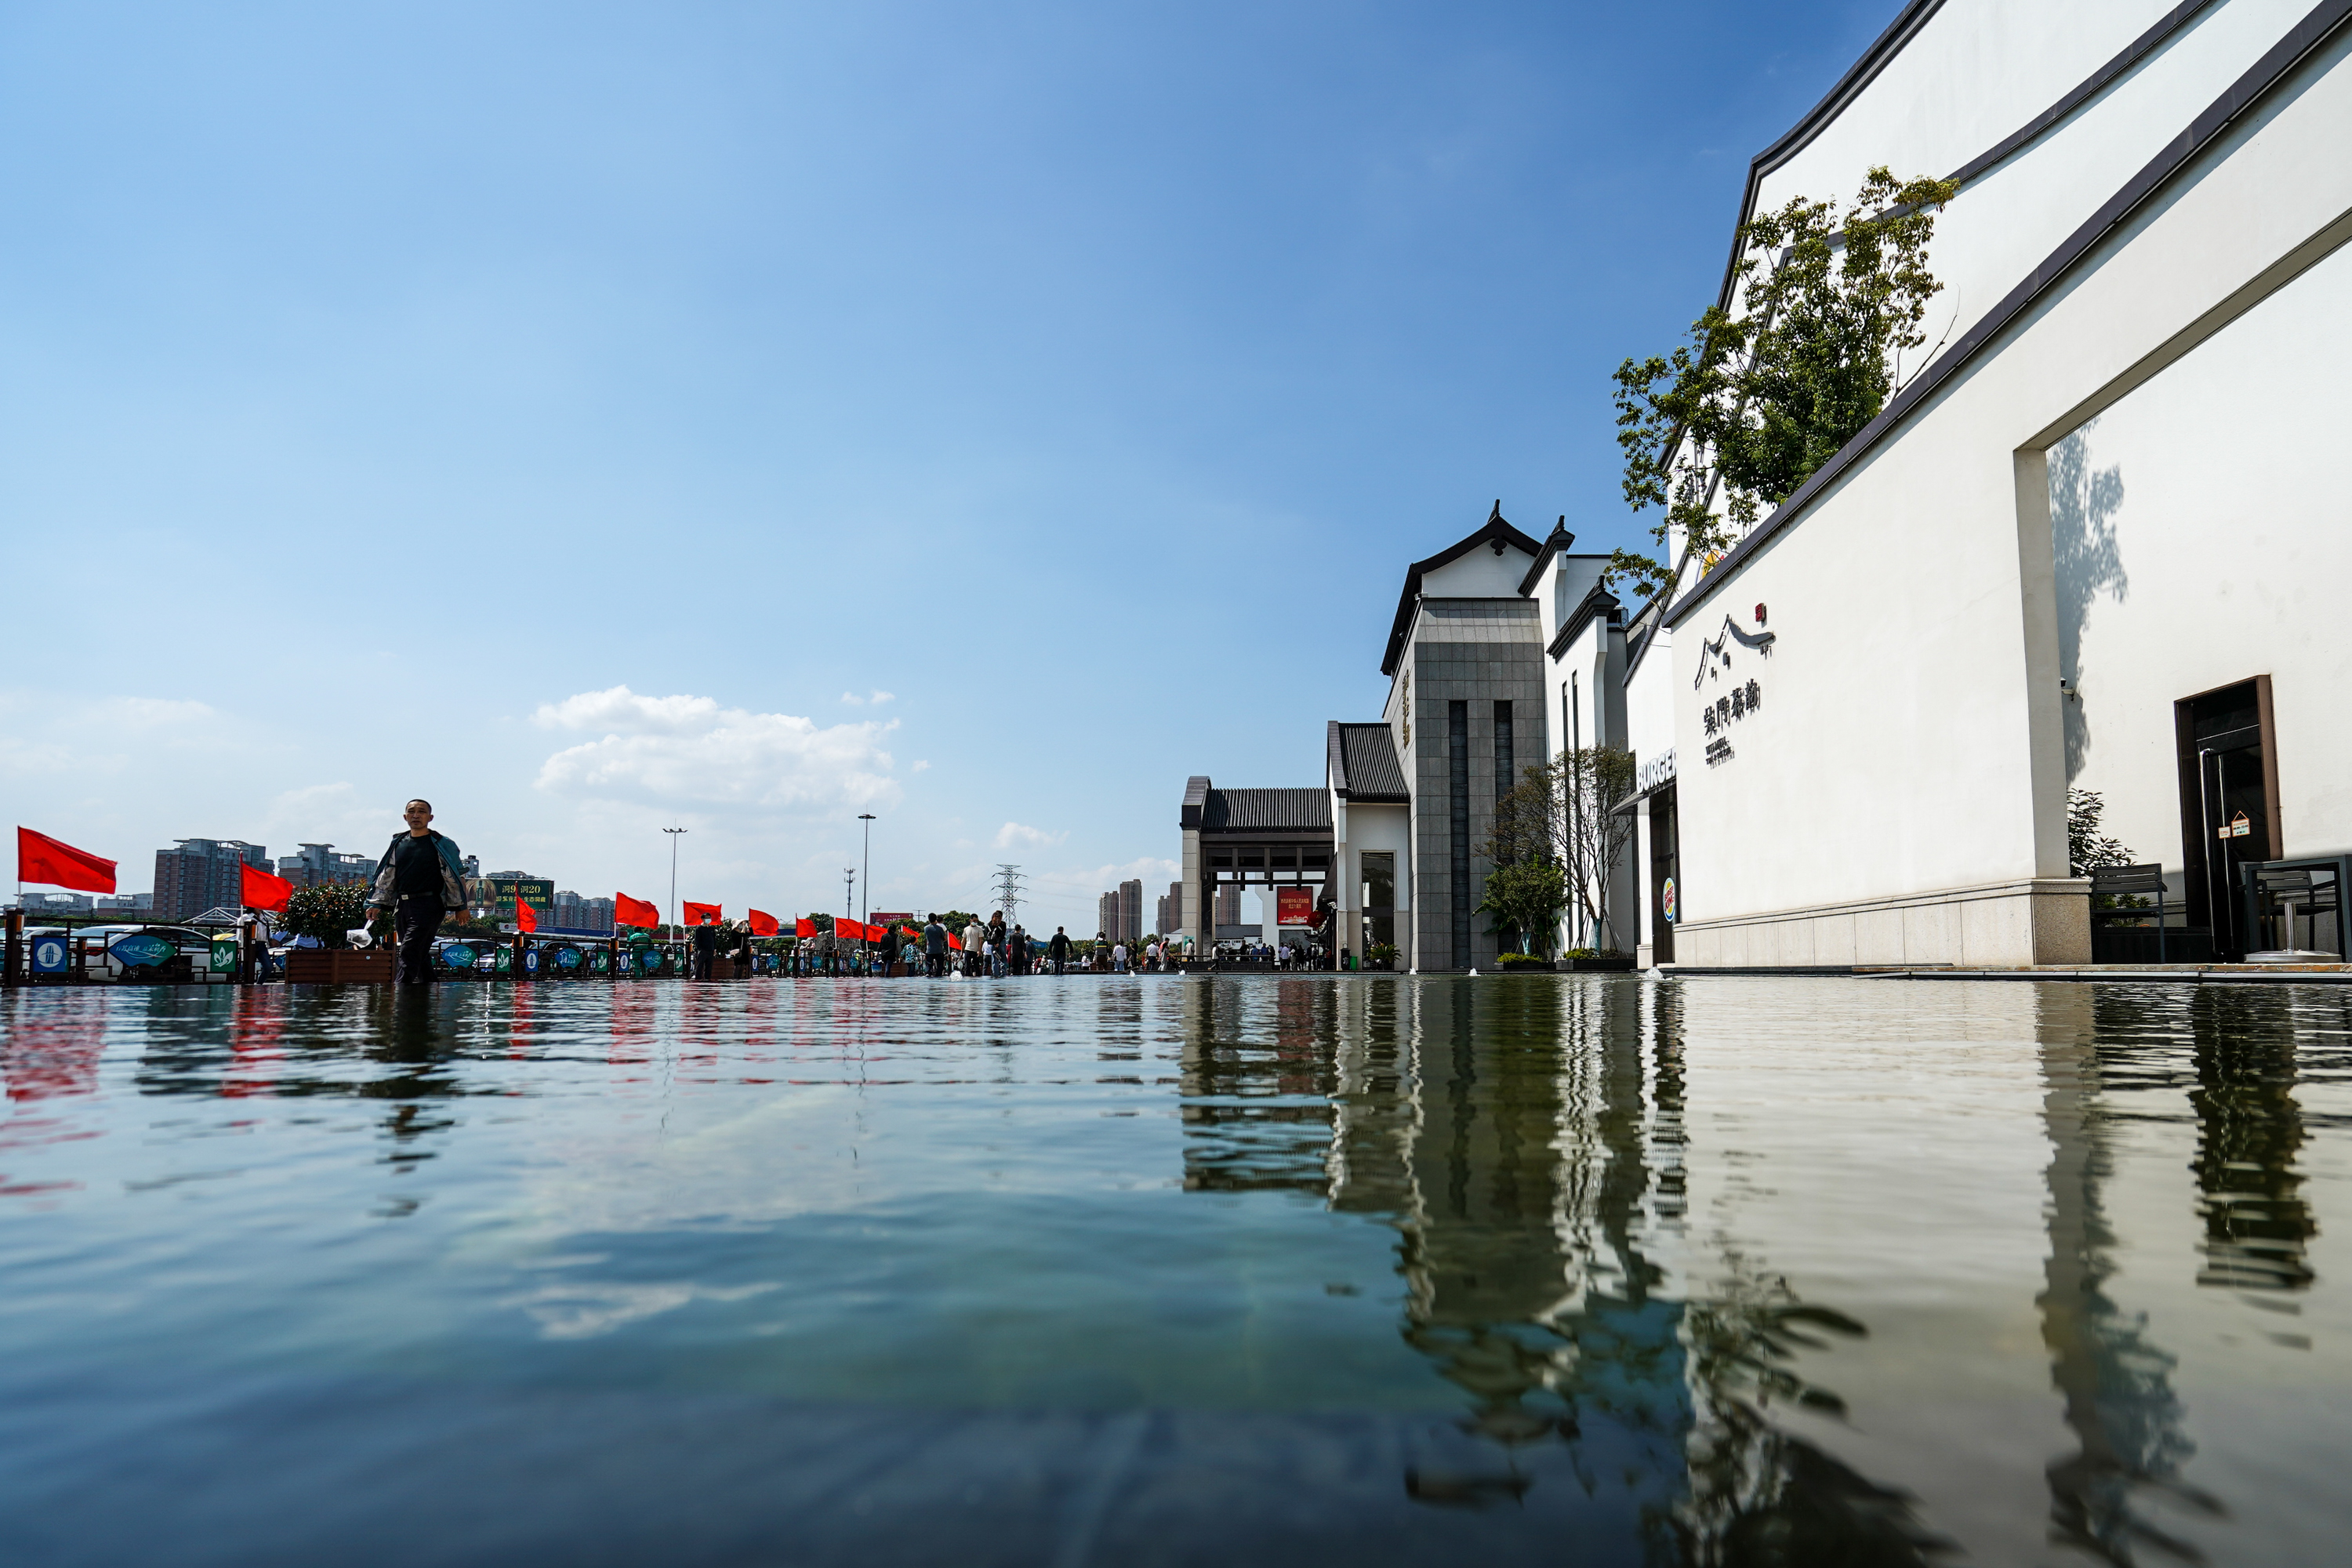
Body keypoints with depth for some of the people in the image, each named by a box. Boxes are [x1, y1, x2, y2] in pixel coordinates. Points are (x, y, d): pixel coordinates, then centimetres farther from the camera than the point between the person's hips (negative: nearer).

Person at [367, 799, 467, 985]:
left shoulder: (441, 845, 1)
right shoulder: (397, 844, 16)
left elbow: (456, 876, 1)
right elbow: (386, 878, 21)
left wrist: (460, 907, -3)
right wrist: (378, 904, 12)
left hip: (428, 905, -6)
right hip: (402, 906, 6)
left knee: (409, 952, -15)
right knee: (420, 955, 12)